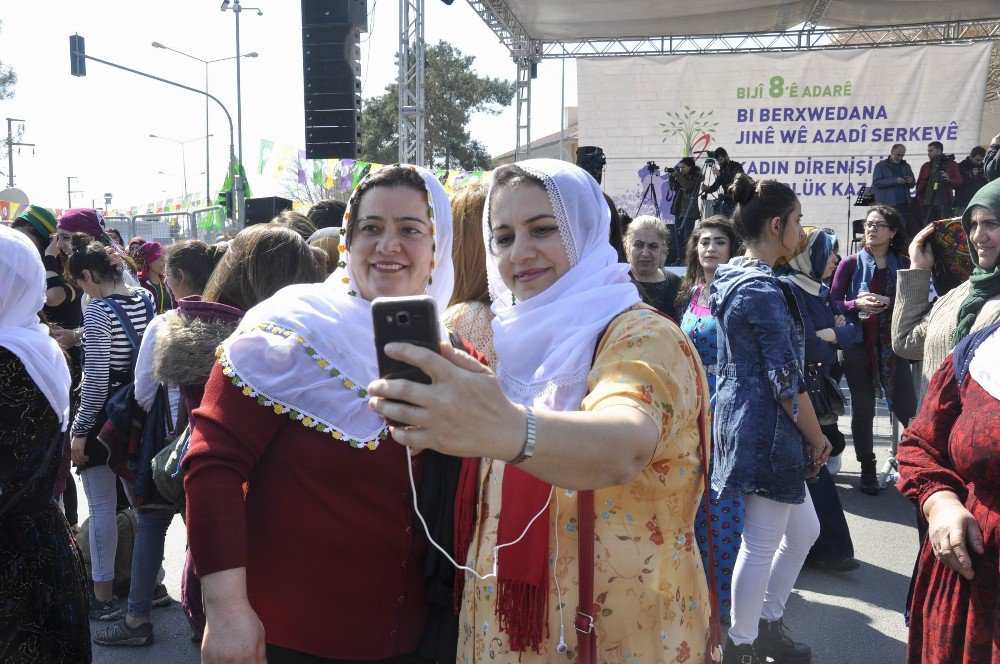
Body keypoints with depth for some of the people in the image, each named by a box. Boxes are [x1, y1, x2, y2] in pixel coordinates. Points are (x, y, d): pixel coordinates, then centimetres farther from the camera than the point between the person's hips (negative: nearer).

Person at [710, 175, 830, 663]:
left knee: (804, 530, 20)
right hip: (766, 426, -10)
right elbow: (788, 382, -20)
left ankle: (767, 624, 33)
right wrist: (817, 437, -7)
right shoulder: (764, 290, -20)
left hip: (742, 415, 10)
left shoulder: (733, 278, 10)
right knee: (762, 544, 5)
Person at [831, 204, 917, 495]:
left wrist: (888, 303, -17)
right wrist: (857, 304, -18)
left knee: (906, 406, -4)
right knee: (863, 409, 6)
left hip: (892, 343, 1)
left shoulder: (903, 264, 5)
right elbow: (832, 303, -1)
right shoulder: (851, 263, 1)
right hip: (859, 344, -1)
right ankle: (867, 469, 18)